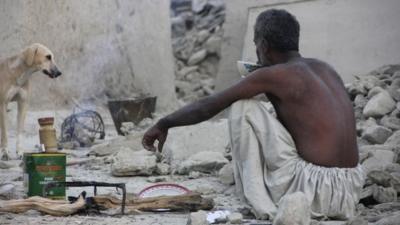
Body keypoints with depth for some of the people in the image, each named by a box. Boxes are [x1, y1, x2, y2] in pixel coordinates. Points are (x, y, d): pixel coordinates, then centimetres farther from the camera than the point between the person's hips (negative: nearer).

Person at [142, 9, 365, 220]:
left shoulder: (272, 74, -4)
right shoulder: (325, 68, 17)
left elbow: (207, 107, 2)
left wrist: (163, 124, 17)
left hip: (315, 193, -7)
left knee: (243, 106, 3)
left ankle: (260, 205, 4)